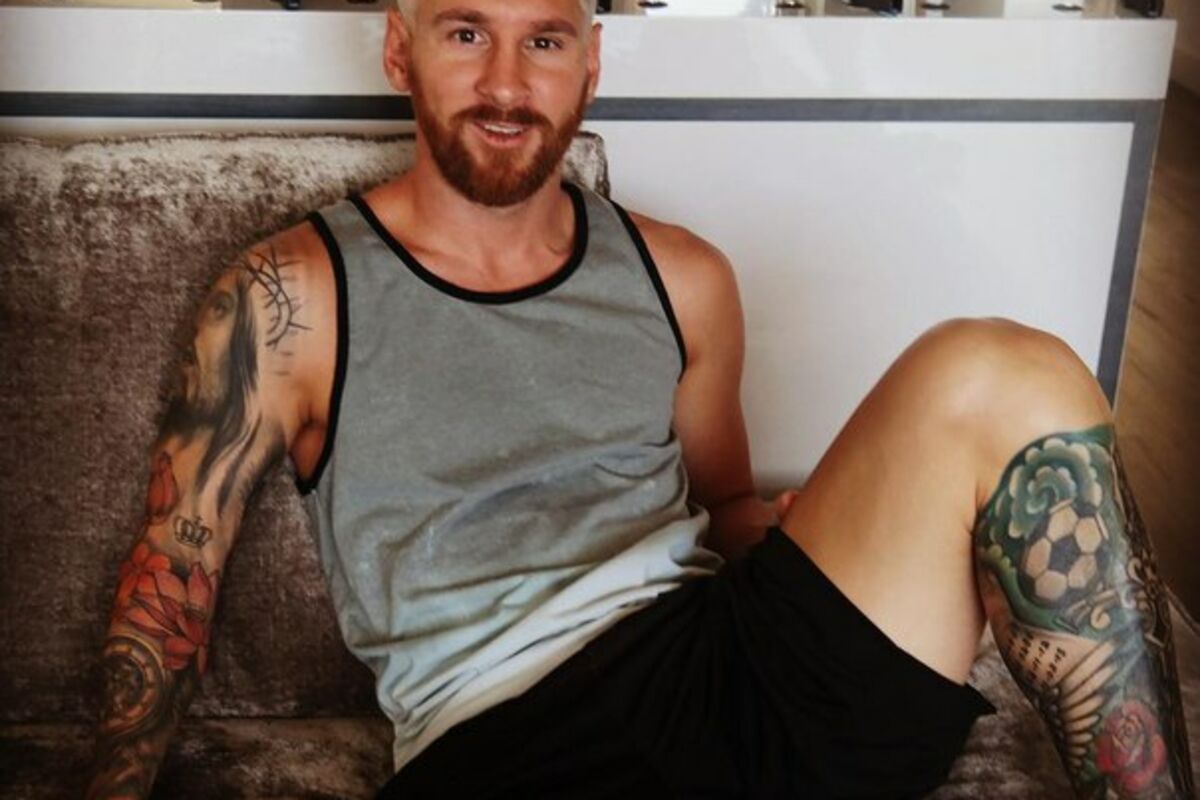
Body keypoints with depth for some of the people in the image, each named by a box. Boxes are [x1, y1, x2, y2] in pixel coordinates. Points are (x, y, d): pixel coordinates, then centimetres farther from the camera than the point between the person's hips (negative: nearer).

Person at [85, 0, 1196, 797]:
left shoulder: (681, 281, 16)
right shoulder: (288, 299, 6)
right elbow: (177, 566, 6)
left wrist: (846, 521, 3)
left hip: (730, 662, 4)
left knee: (989, 374, -15)